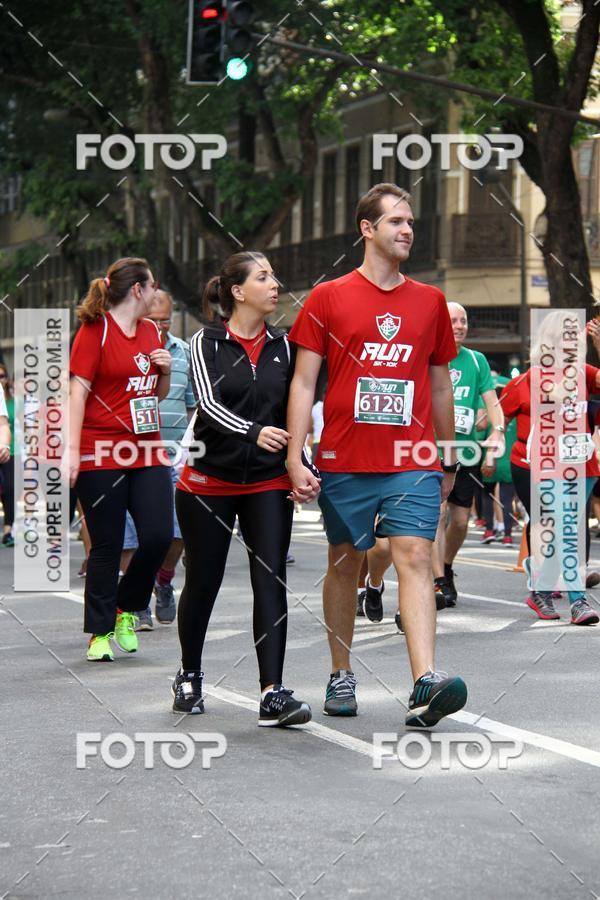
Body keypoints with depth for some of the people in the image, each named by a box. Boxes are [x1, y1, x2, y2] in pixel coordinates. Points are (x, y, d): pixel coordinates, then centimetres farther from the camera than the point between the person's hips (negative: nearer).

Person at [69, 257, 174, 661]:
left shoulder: (151, 332, 14)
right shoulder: (96, 330, -5)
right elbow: (79, 389, -10)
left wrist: (166, 370, 3)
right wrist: (73, 450, -17)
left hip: (148, 453, 6)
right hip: (102, 456, -6)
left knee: (159, 536, -5)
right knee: (107, 547, -1)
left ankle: (127, 609, 18)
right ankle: (101, 632, 10)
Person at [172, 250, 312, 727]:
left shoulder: (282, 345, 6)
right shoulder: (208, 343, -4)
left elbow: (293, 413, 10)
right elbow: (209, 405, -16)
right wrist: (253, 432, -32)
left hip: (269, 482, 2)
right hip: (209, 479, -2)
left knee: (271, 583, -9)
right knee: (203, 582, 8)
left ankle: (273, 694, -12)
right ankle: (189, 678, 29)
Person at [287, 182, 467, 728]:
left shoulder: (430, 302, 10)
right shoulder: (328, 299, 3)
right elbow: (304, 383, 1)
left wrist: (448, 463, 20)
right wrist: (295, 458, -7)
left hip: (413, 463, 1)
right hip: (344, 462, -1)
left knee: (415, 558, -12)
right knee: (345, 563, 10)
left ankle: (425, 685, -22)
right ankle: (341, 676, 24)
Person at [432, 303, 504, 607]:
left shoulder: (477, 360, 9)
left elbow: (492, 403, 7)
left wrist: (496, 439, -7)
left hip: (466, 451, 4)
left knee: (460, 520, 6)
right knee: (438, 512, -16)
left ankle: (446, 569, 31)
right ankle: (439, 582, -16)